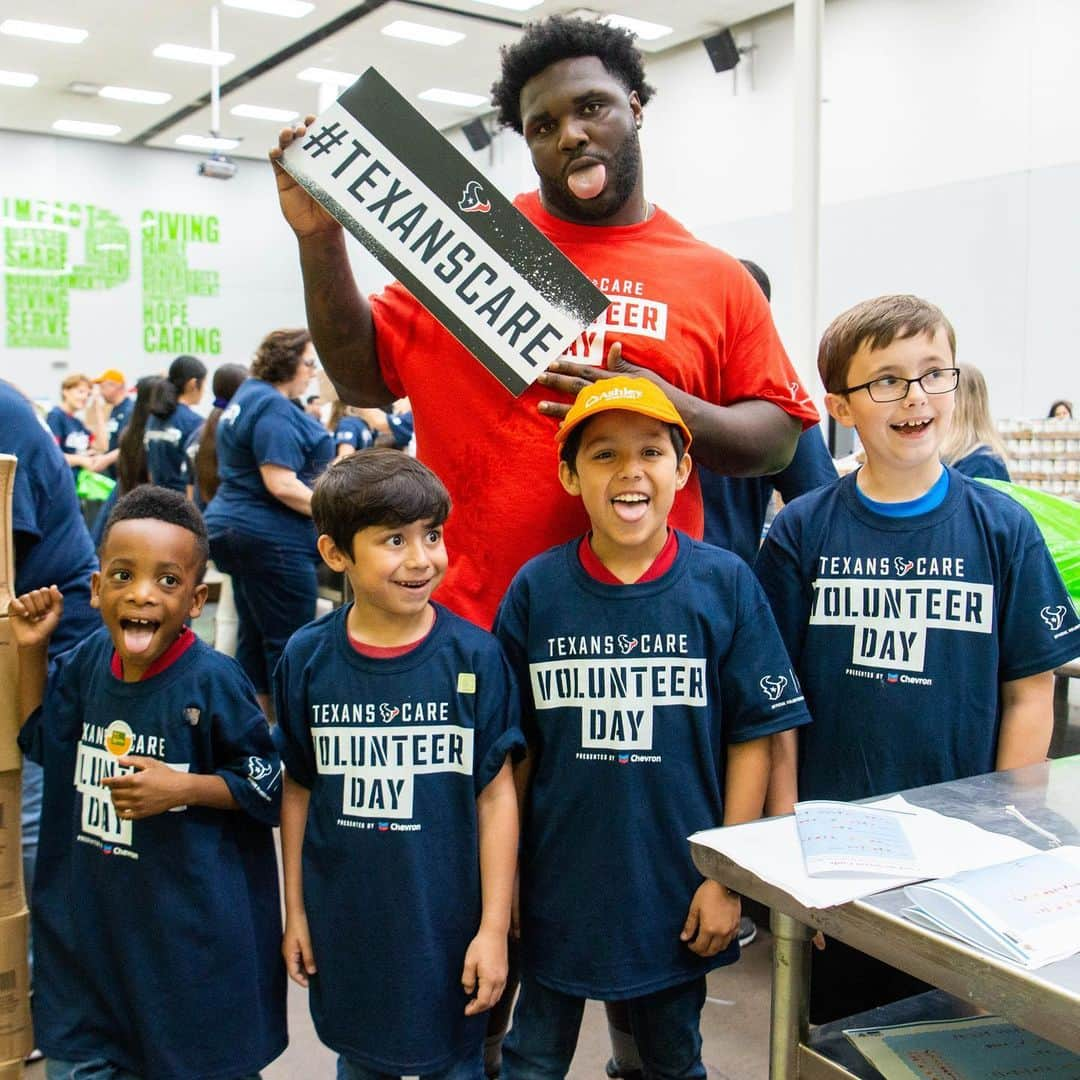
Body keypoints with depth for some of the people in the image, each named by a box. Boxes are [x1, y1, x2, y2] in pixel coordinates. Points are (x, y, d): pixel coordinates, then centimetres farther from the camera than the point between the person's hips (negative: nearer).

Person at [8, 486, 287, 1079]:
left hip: (191, 933, -5)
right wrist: (30, 650, 2)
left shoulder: (211, 681, -21)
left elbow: (268, 785, -13)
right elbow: (41, 743, 12)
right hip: (88, 922, 6)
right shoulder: (87, 660, -4)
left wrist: (183, 789, -24)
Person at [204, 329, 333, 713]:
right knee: (290, 643, -3)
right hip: (271, 537, -11)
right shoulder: (274, 407, -16)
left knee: (255, 637, 14)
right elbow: (281, 485, -23)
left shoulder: (249, 395, 16)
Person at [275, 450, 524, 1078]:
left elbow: (496, 794, -8)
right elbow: (298, 790, 3)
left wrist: (494, 928, -8)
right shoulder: (307, 658, -6)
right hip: (345, 925, 2)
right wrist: (295, 911, 6)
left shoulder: (474, 655, -12)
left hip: (449, 924, -2)